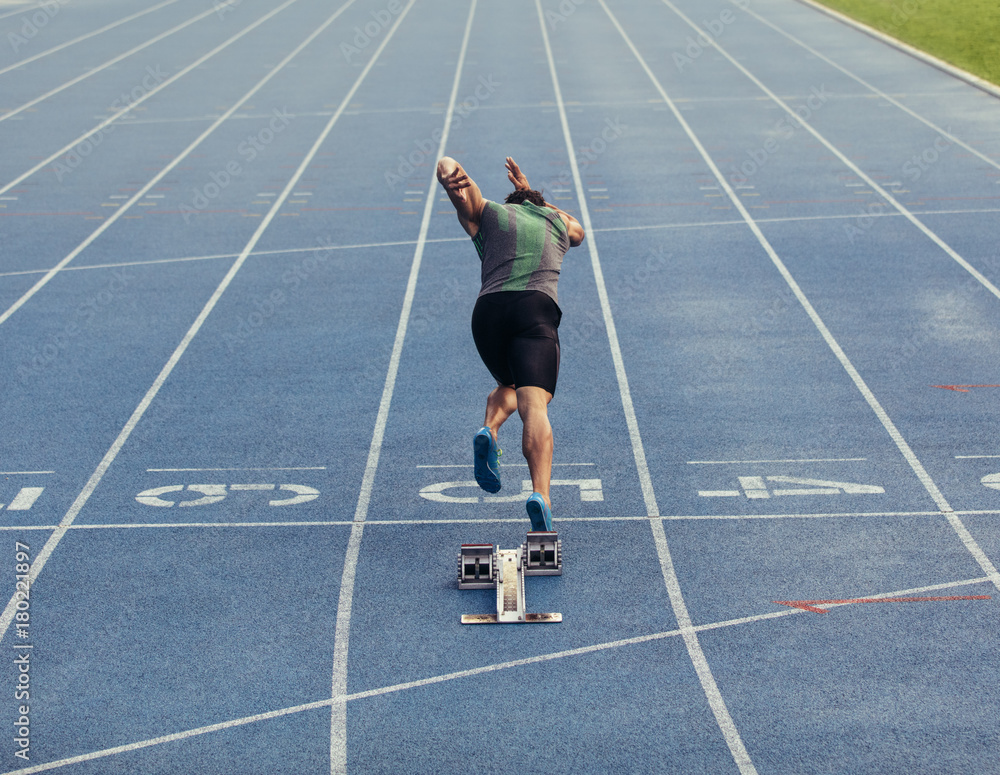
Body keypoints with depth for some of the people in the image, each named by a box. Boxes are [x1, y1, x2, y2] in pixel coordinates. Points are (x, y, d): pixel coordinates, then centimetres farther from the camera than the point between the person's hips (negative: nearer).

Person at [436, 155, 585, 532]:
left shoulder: (488, 213, 28)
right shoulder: (558, 221, 33)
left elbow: (446, 163, 18)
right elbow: (577, 231, 60)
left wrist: (450, 177, -4)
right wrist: (531, 194, 63)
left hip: (489, 308, 1)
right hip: (538, 307, -1)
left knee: (507, 387, 28)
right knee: (534, 405, -16)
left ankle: (489, 431, -5)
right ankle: (540, 494, -38)